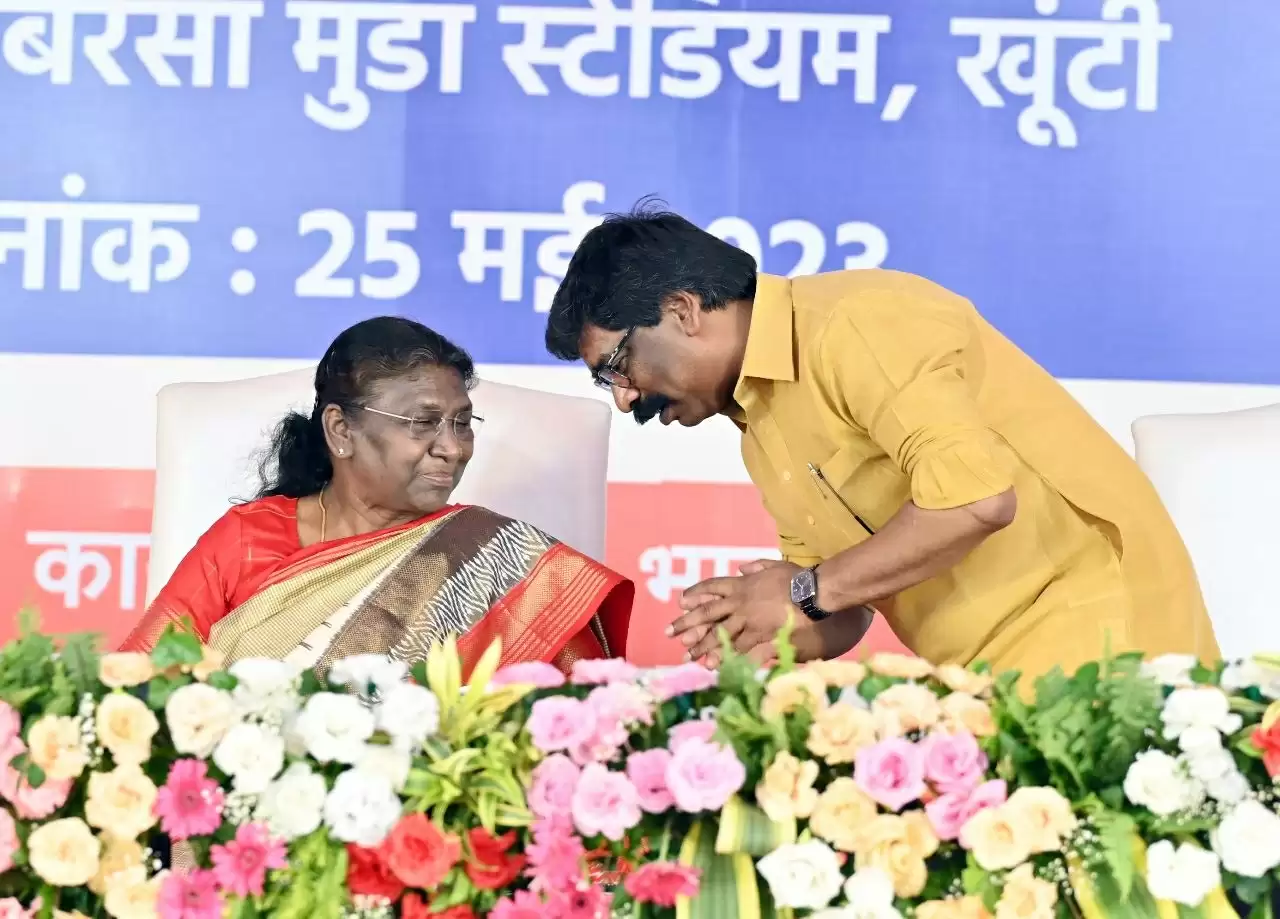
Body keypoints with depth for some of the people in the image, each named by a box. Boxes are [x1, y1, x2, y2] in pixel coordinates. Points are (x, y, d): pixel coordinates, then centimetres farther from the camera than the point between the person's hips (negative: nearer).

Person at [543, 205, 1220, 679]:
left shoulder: (849, 325, -16)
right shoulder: (761, 430, 14)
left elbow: (976, 497, -28)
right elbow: (839, 617, 15)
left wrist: (805, 591, -19)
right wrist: (758, 630, -9)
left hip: (1094, 632, -9)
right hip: (992, 675, 9)